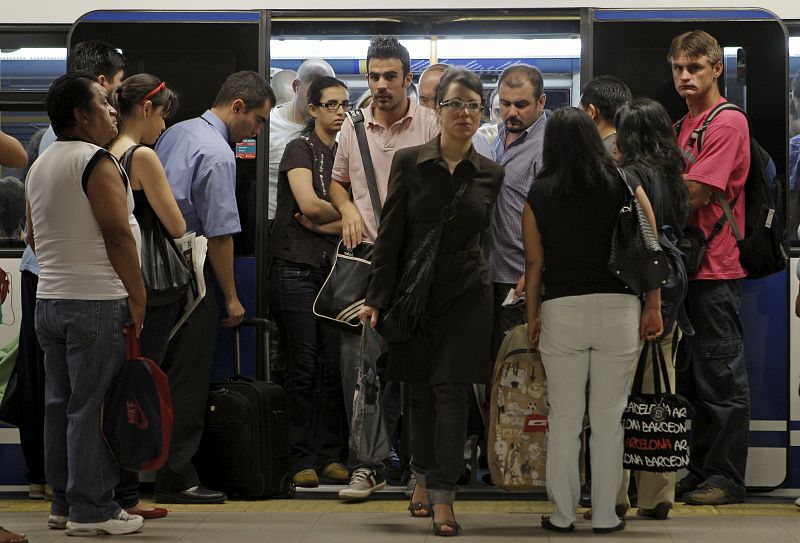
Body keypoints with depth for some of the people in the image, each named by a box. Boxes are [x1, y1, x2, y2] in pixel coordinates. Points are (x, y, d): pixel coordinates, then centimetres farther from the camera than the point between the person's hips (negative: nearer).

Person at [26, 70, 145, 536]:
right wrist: (138, 295, -13)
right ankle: (92, 510, -3)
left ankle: (64, 503, 18)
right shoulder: (97, 161, -13)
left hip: (49, 299, 9)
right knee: (92, 406, -5)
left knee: (60, 403, 12)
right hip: (96, 302, -9)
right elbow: (118, 234, -18)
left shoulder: (40, 166, 14)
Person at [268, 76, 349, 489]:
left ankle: (330, 455, 6)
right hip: (296, 267, -5)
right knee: (304, 366, -4)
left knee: (334, 365, 1)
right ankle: (303, 459, 0)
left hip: (333, 267, 5)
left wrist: (323, 223, -10)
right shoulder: (300, 148, -1)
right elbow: (309, 204, -15)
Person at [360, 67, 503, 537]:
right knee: (421, 392, 10)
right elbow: (390, 234, -2)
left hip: (467, 295, 0)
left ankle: (443, 497, -6)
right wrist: (377, 299, -5)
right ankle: (424, 478, 29)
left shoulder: (491, 175, 3)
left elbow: (487, 237, 9)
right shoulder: (409, 163, -1)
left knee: (452, 390, -6)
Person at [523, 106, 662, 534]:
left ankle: (562, 516, 14)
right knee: (608, 419, 6)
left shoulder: (538, 195, 1)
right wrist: (653, 306, 5)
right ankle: (604, 517, 11)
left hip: (561, 312, 0)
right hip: (618, 310, 0)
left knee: (564, 419, 9)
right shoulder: (625, 186, 1)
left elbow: (534, 262, 3)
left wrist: (532, 316, 13)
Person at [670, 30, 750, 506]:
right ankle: (699, 471, 21)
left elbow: (693, 194, -17)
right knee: (691, 375, 13)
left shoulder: (727, 123, -11)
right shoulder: (685, 125, 17)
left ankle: (727, 478, 2)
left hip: (716, 269, -9)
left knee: (722, 377, -3)